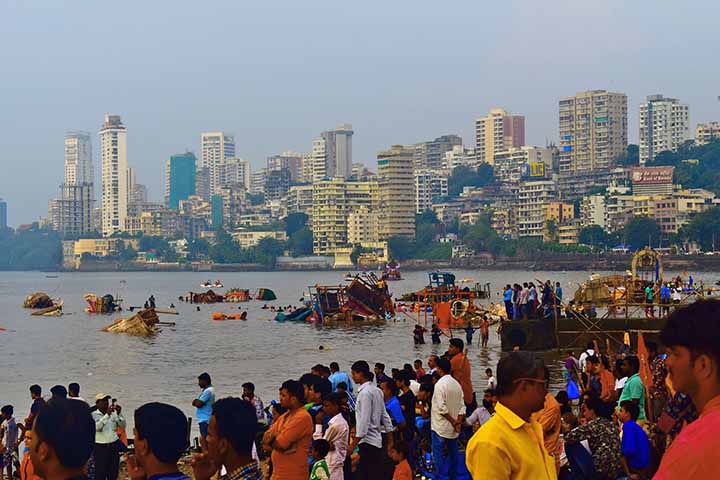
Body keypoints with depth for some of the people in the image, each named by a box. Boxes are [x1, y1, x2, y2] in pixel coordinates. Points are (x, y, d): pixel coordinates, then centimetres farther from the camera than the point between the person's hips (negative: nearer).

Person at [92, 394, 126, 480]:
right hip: (100, 447, -4)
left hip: (114, 446, 4)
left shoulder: (114, 413, 4)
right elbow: (97, 427, -22)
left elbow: (123, 426, 1)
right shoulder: (93, 415, -6)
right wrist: (107, 414, -29)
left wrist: (119, 414, -15)